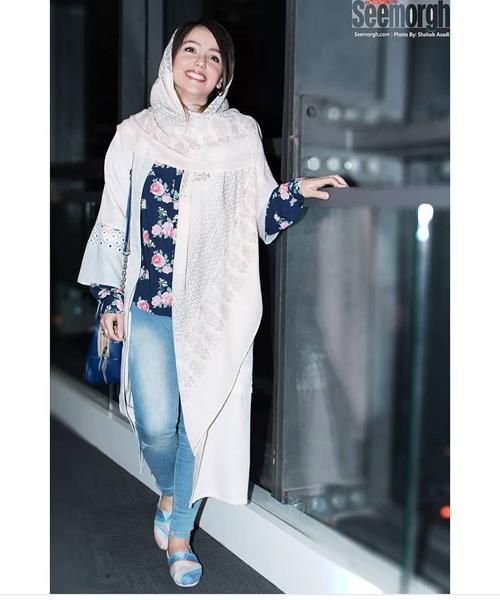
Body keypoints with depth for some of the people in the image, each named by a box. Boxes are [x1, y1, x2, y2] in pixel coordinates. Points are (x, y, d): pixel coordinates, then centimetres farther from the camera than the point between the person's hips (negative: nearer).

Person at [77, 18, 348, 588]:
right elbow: (112, 220, 6)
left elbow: (262, 216, 8)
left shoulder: (241, 135, 5)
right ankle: (167, 492, 31)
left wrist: (297, 191, -11)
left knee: (200, 421, 6)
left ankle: (179, 532, 27)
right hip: (149, 303, 0)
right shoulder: (136, 133, 4)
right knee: (156, 427, -5)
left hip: (216, 305, 1)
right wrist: (109, 298, 4)